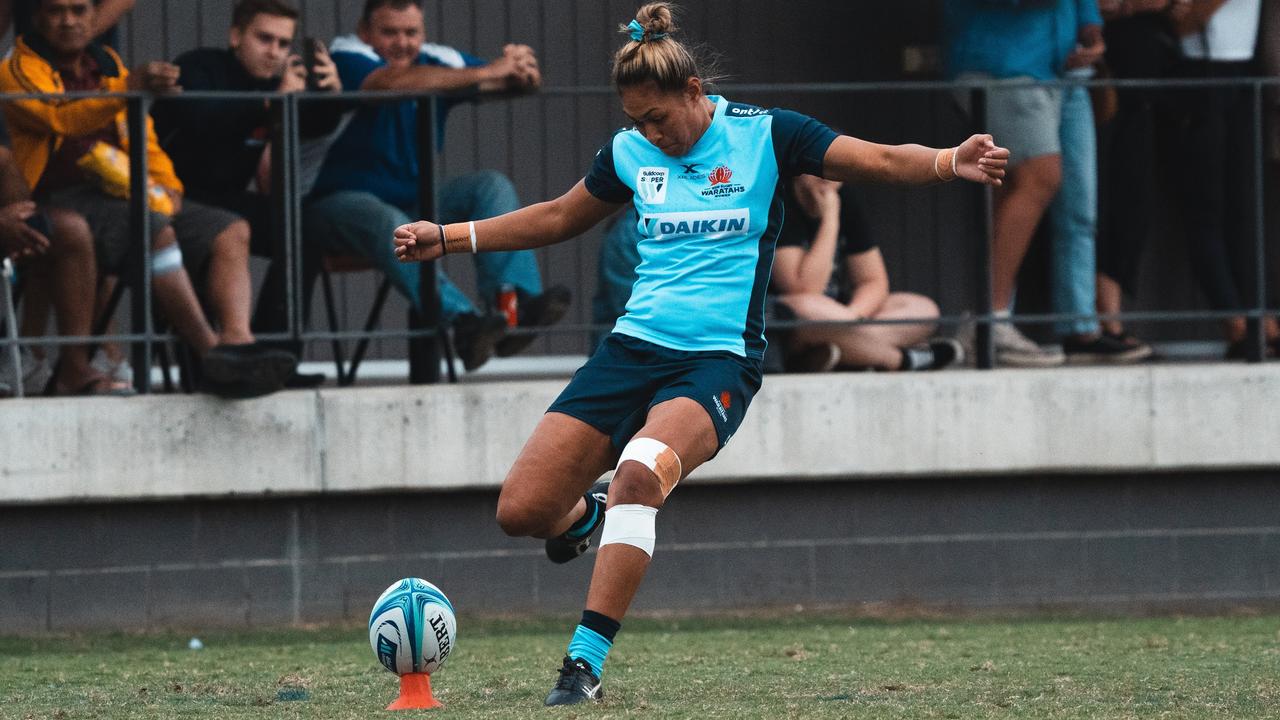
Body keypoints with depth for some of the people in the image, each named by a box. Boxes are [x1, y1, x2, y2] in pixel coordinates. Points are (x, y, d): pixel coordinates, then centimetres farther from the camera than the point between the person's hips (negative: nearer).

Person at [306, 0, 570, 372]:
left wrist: (521, 71, -25)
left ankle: (517, 301, -30)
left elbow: (517, 84, 3)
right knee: (390, 223, -37)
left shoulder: (438, 62, 5)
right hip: (340, 199, -6)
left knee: (492, 185, -12)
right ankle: (461, 319, -53)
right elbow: (394, 82, -36)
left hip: (413, 200, 6)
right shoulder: (346, 58, -13)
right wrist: (486, 74, -38)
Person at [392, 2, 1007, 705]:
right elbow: (557, 218, 27)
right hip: (632, 349, 5)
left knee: (639, 472, -36)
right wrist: (447, 238, 26)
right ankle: (585, 513, 32)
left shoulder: (763, 134, -2)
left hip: (718, 362, -5)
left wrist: (952, 162, -26)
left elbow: (884, 161, -6)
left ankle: (585, 661, -31)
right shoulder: (628, 152, 10)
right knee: (520, 510, -6)